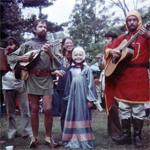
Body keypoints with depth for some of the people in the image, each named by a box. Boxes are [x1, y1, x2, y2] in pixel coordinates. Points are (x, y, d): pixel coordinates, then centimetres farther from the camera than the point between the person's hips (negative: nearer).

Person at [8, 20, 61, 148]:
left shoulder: (51, 45, 13)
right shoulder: (27, 45, 13)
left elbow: (58, 63, 4)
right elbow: (12, 57, 14)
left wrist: (49, 53, -12)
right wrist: (22, 58, -5)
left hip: (46, 79, 0)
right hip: (32, 78, 1)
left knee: (48, 109, -8)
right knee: (34, 109, 4)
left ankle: (48, 137, 8)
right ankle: (35, 137, 16)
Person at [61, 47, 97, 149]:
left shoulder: (87, 69, 1)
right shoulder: (71, 70, 11)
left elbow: (91, 84, -1)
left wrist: (90, 99, -5)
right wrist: (68, 97, 14)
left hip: (83, 96, -3)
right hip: (73, 97, 3)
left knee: (83, 116, 2)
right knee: (73, 116, 5)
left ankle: (84, 140, 10)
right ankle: (73, 139, 14)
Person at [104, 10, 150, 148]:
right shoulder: (122, 38, 15)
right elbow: (107, 48, 20)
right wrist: (111, 51, -1)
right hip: (123, 76, 4)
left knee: (138, 108, 0)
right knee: (124, 108, 7)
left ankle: (137, 136, 12)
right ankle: (126, 135, 16)